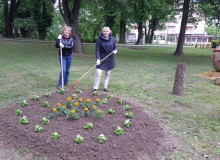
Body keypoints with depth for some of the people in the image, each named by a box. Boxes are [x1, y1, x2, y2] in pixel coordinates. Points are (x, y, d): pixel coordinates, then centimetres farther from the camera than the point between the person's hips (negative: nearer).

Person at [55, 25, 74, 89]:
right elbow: (56, 46, -17)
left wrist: (64, 46, -28)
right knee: (63, 70, -10)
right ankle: (60, 84, -5)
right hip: (62, 56, -3)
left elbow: (71, 47, -17)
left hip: (69, 56, 3)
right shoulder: (60, 38, -7)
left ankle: (66, 82, 28)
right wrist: (58, 39, -29)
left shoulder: (71, 39, -2)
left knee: (67, 70, 11)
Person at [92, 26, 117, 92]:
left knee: (108, 74, 10)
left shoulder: (112, 38, 1)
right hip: (101, 59, -3)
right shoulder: (99, 39, -9)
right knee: (98, 73, -8)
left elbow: (115, 47, 12)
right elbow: (97, 49, -12)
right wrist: (98, 59, -21)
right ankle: (95, 87, 0)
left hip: (110, 59, 3)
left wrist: (115, 50, -11)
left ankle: (105, 87, 22)